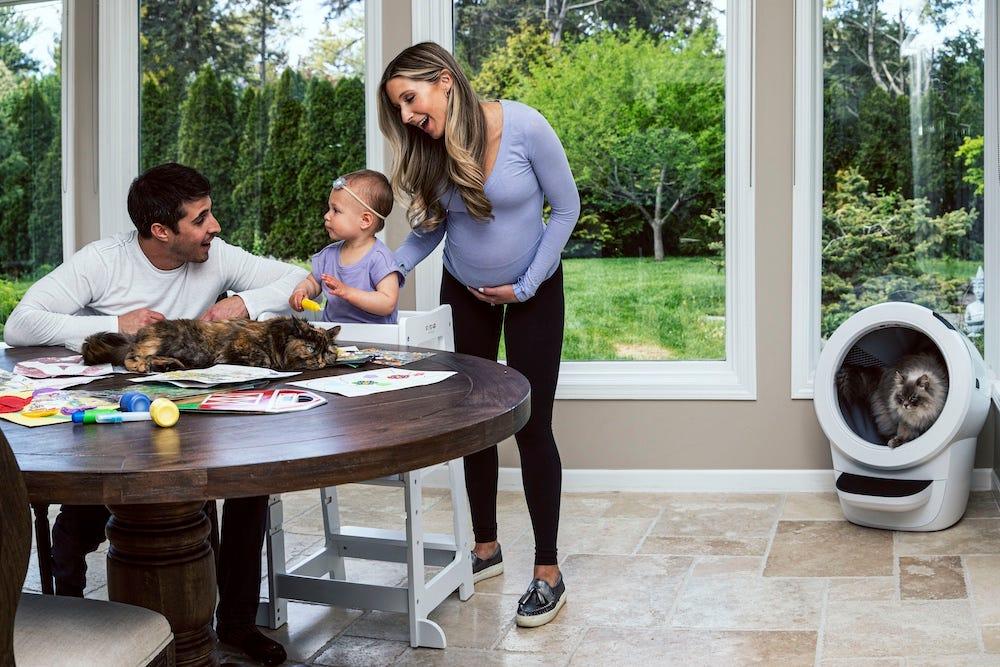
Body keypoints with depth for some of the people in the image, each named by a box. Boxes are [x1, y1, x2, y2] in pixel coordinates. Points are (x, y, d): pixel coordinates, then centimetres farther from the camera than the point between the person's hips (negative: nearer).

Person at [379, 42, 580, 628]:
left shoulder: (525, 127, -23)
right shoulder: (430, 150, -10)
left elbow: (566, 208, -14)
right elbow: (429, 229, -2)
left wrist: (526, 286, -15)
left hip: (533, 292, -4)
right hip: (464, 292, 4)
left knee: (532, 425, -6)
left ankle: (548, 572, 4)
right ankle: (487, 548, 23)